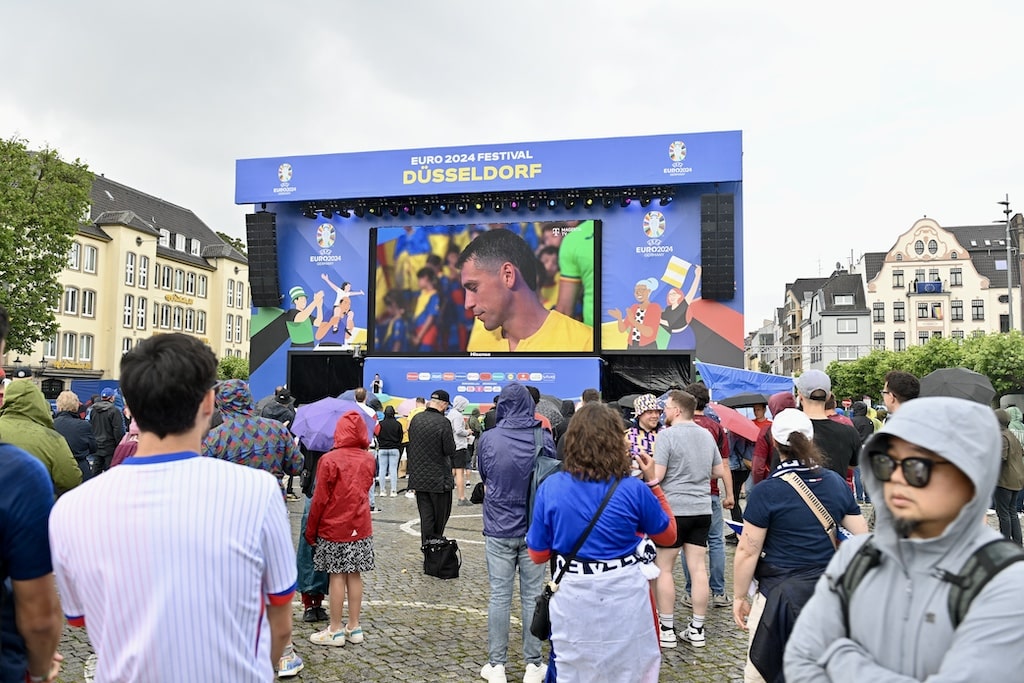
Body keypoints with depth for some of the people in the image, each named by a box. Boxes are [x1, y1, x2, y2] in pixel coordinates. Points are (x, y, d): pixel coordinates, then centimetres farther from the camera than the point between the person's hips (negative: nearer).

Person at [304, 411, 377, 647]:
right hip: (361, 527, 5)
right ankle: (354, 627, 18)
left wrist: (310, 530, -2)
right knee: (355, 575, 10)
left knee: (337, 577, 3)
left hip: (334, 528, -4)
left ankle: (335, 630, 11)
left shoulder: (329, 460, -14)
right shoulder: (368, 459, 1)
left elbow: (320, 499, -12)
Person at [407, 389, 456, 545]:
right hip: (439, 478, -6)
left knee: (426, 516, 10)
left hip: (418, 477, 6)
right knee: (441, 516, 11)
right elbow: (451, 451, -16)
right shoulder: (443, 422, -18)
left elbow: (411, 444, 11)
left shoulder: (415, 419, 2)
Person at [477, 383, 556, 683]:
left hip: (499, 529, 0)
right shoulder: (543, 438, -8)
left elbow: (484, 479, 7)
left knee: (499, 596, 8)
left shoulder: (487, 439, -8)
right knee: (532, 596, 9)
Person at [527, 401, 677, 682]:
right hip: (625, 599, -1)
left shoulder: (550, 488, -11)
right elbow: (668, 535, 4)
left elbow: (537, 554, -1)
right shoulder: (634, 489, -14)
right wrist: (653, 483, 6)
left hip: (573, 600, 1)